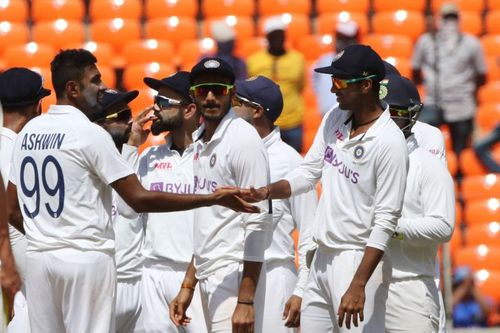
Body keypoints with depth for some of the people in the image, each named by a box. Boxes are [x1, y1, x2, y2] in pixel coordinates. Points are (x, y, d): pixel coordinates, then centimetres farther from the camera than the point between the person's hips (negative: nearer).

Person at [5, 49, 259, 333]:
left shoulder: (28, 131, 11)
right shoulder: (90, 133, -10)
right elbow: (140, 199, -14)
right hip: (86, 258, -7)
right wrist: (213, 199, -14)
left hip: (38, 257, 7)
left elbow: (13, 212, 13)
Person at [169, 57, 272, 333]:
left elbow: (258, 224, -15)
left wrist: (246, 300, -20)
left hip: (234, 275, -9)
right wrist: (188, 286, 19)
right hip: (207, 277, 9)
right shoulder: (199, 142, 16)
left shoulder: (244, 139, -10)